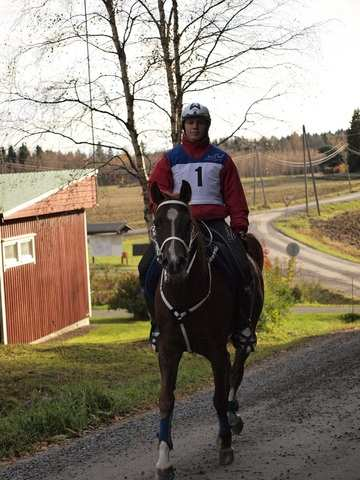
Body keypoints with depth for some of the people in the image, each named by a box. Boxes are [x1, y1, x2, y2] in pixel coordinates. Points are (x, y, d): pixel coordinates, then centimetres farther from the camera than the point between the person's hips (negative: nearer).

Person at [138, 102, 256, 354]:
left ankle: (242, 323, -4)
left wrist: (240, 226, 0)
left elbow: (234, 196, 13)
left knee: (241, 267, -21)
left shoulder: (221, 159, 14)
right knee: (148, 269, -18)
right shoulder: (170, 159, 12)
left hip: (215, 222, 0)